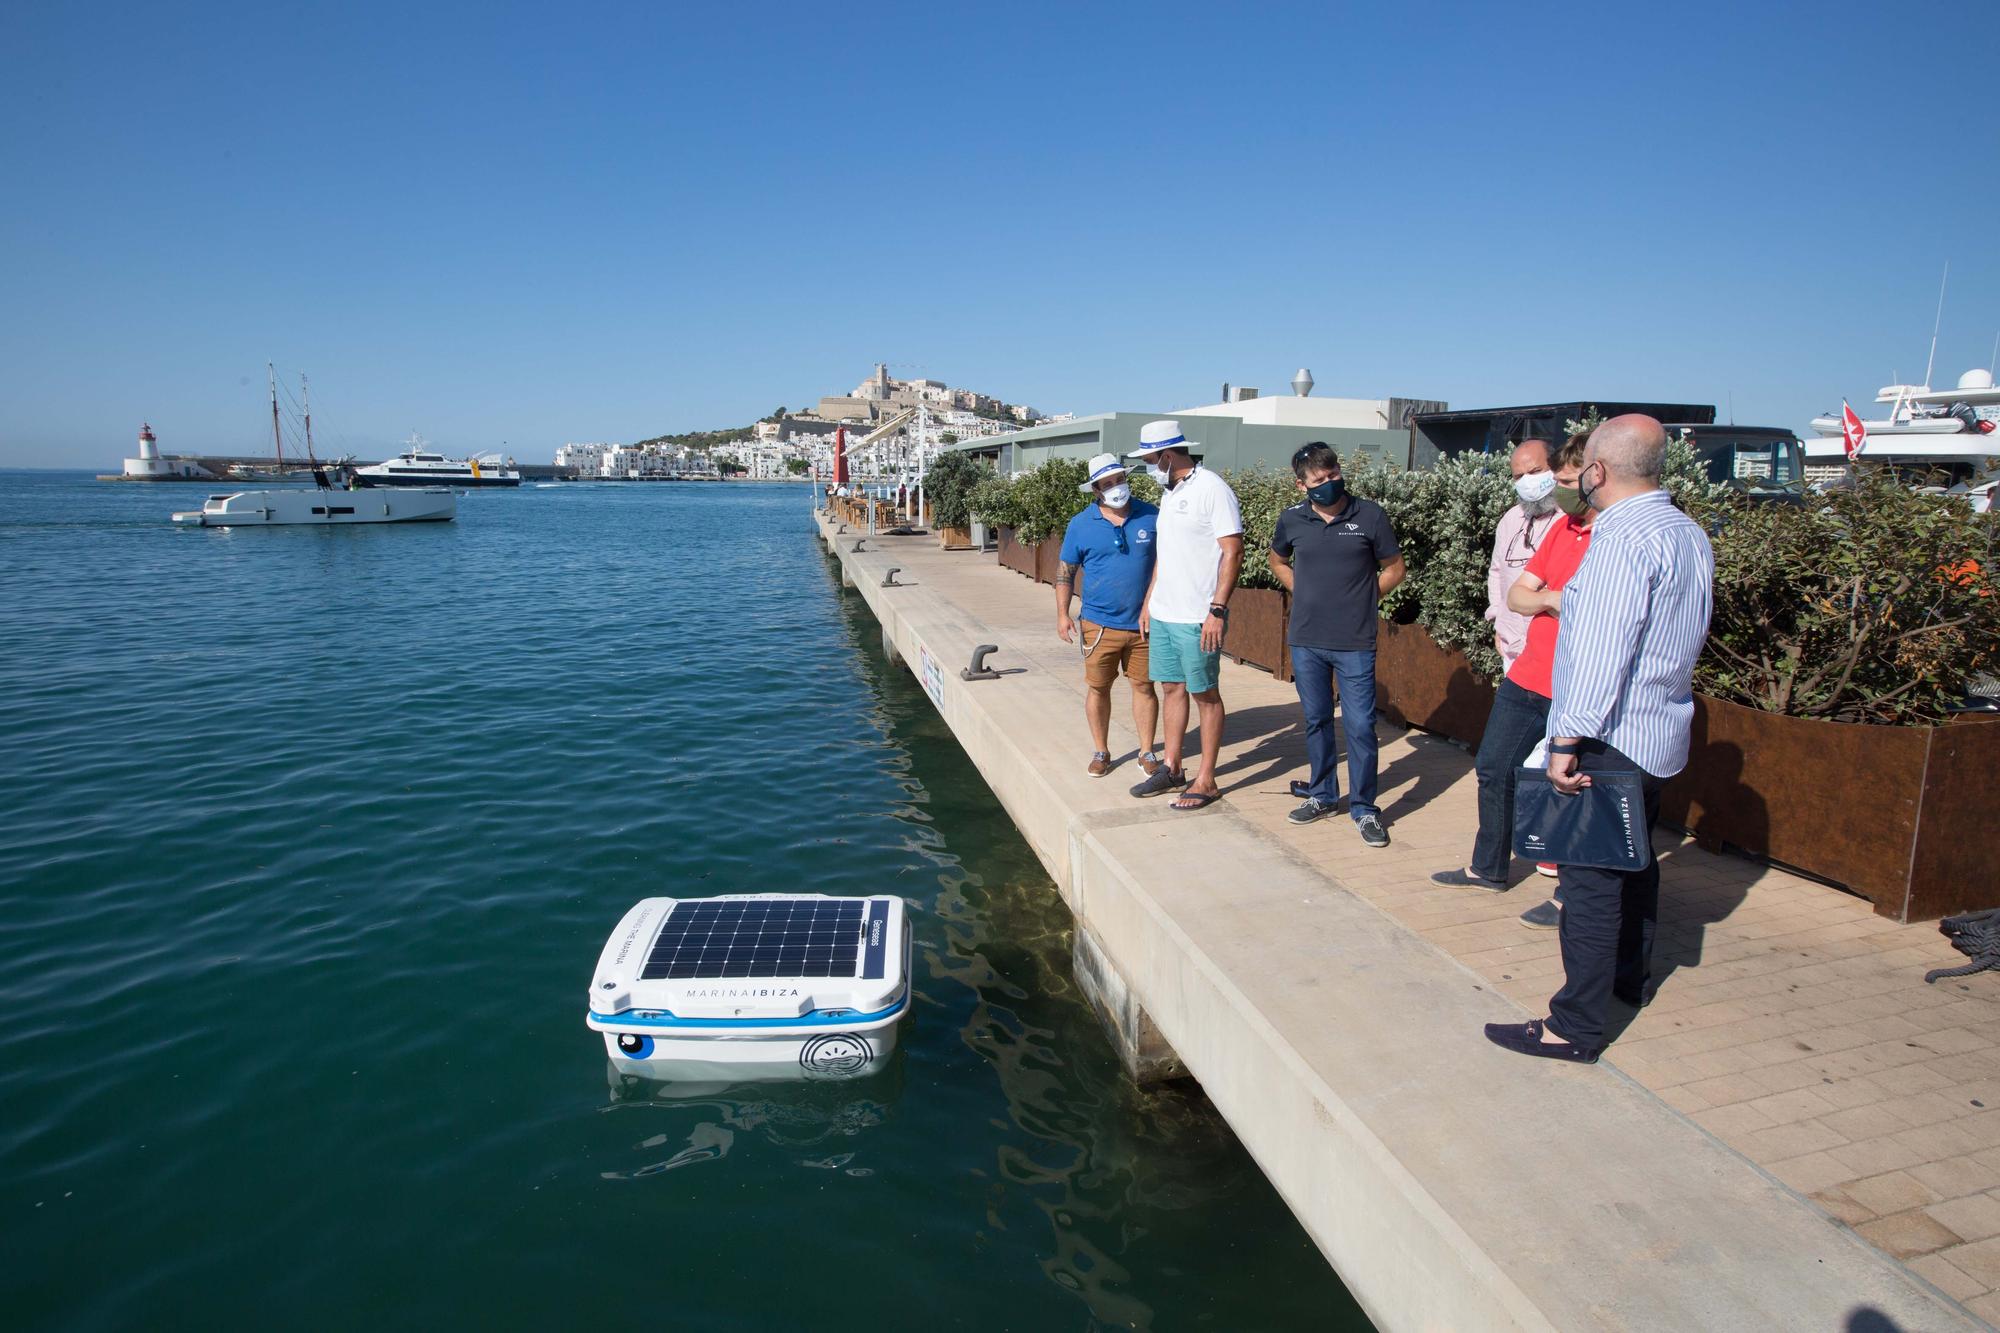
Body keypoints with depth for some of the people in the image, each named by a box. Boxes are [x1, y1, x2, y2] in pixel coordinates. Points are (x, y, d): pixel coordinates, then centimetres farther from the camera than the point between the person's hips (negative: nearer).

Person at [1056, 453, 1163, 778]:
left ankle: (1147, 752, 21)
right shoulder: (1081, 525, -1)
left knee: (1144, 687, 8)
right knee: (1097, 688, 9)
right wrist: (1062, 615, -2)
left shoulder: (1151, 516, 0)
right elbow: (1065, 572, 4)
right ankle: (1101, 752, 24)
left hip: (1144, 623, 0)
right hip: (1100, 625, 0)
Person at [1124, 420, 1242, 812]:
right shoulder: (1169, 492, 14)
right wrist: (1148, 602, 19)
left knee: (1205, 694, 2)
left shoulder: (1211, 489, -13)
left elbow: (1233, 552, -16)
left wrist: (1217, 610, -20)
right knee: (1171, 688, 14)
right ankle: (1171, 769, 25)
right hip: (1163, 614, 8)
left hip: (1197, 618, -8)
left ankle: (1206, 781, 11)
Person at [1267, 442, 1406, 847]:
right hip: (1306, 641, 3)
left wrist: (1359, 600, 1)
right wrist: (1305, 594, 9)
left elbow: (1394, 569, 5)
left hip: (1355, 644, -3)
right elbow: (1278, 561, 21)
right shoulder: (1292, 520, 1)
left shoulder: (1369, 515, -6)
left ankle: (1364, 809, 12)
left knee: (1360, 726, -1)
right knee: (1316, 721, 14)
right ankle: (1322, 795, 30)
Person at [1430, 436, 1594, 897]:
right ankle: (1488, 868, 34)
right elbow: (1516, 595, 9)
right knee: (1494, 770, 17)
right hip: (1525, 676, 8)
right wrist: (1553, 599, -11)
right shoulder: (1561, 527, 10)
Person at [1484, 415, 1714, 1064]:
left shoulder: (1621, 539, -19)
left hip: (1610, 737, -10)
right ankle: (1631, 976, 42)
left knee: (1591, 877, -6)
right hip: (1662, 732, 10)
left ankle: (1575, 1028, 0)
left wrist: (1568, 742, -24)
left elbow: (1600, 651, -24)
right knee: (1636, 858, 24)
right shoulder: (1691, 534, 11)